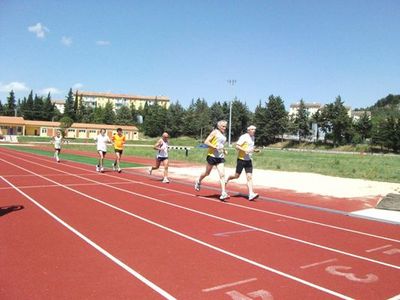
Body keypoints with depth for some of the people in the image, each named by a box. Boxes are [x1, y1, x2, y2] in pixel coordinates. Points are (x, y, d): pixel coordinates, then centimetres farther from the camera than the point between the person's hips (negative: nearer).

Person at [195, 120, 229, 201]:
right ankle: (198, 181, 41)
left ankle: (223, 193, -12)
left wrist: (224, 150, 12)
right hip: (212, 156, -5)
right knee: (207, 173, 12)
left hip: (220, 157, 5)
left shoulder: (223, 135, 14)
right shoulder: (215, 132, -6)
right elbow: (206, 142, -13)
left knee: (222, 175, -8)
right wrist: (215, 147, -22)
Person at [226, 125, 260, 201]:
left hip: (248, 160, 6)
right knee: (237, 176, 3)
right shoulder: (244, 137, -12)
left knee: (249, 177, -4)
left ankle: (251, 194, -11)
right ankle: (227, 179, 34)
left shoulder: (253, 137, 14)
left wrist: (255, 150, 8)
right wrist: (245, 150, -27)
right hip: (241, 159, -6)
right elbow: (237, 146, -17)